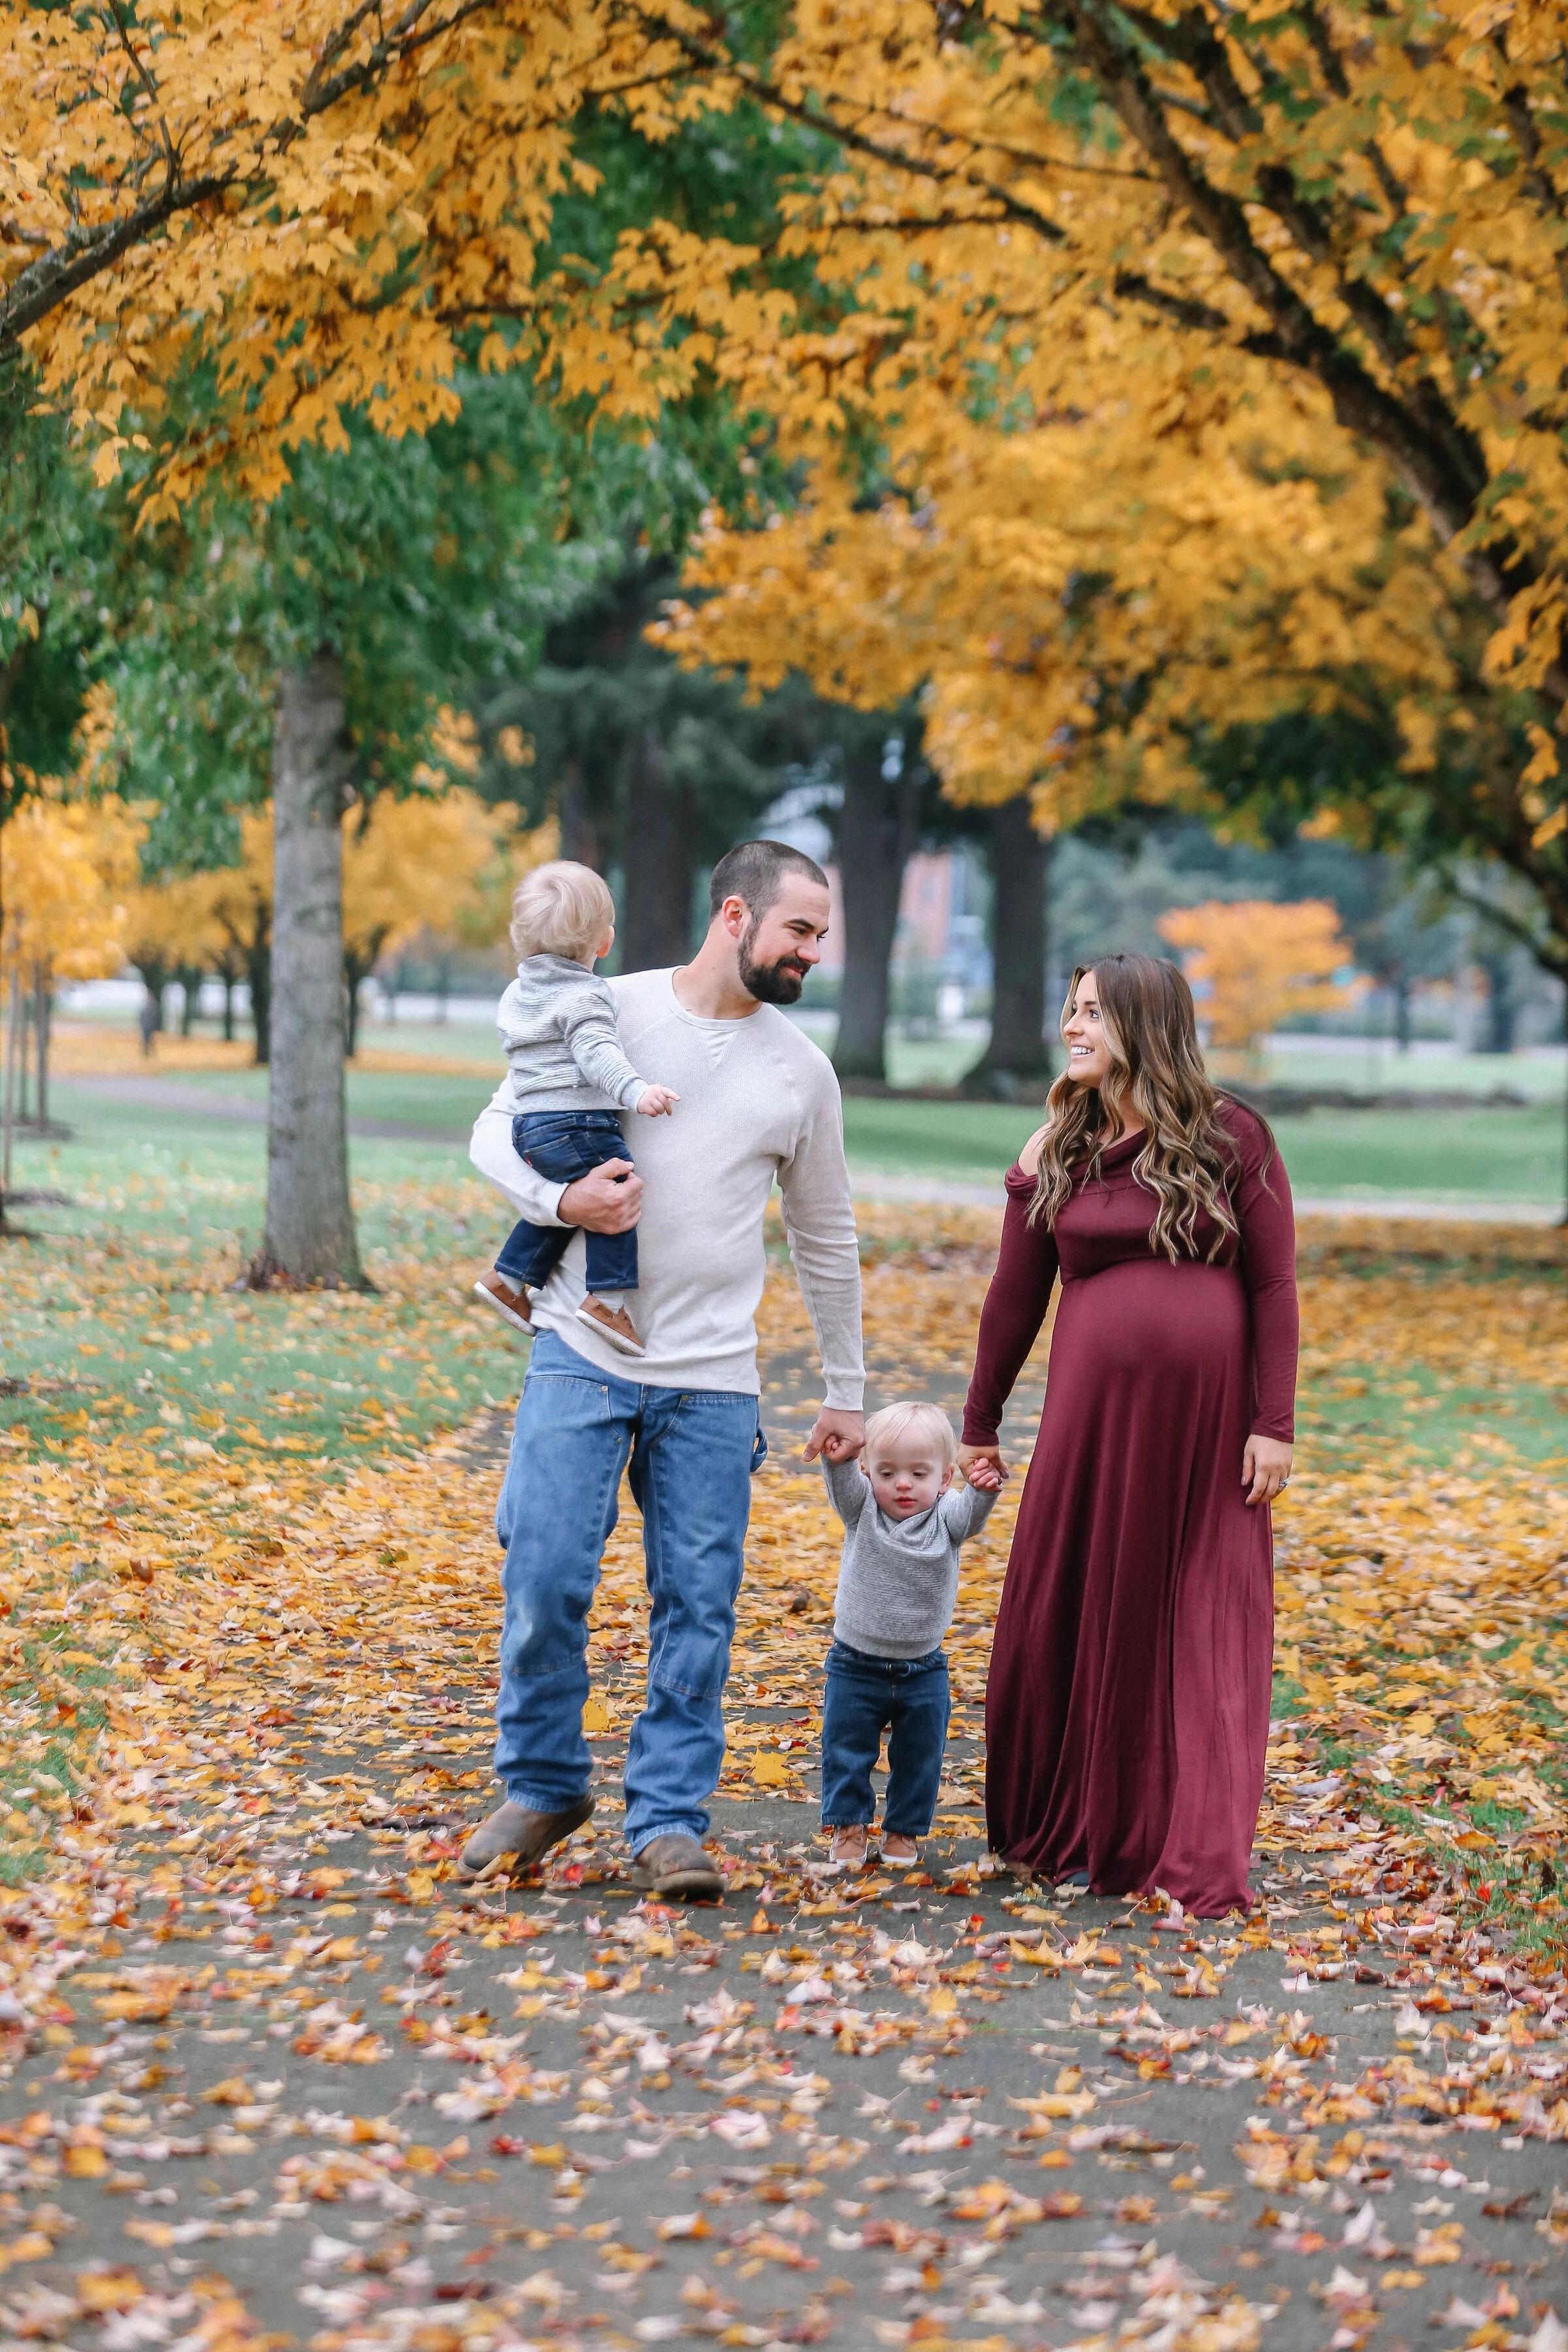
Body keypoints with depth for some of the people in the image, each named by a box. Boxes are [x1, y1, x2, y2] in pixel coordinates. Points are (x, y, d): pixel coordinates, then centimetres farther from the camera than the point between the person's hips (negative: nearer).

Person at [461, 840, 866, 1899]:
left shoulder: (803, 1072, 7)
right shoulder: (604, 1013, 0)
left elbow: (827, 1240, 16)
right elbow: (497, 1131, 6)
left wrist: (846, 1394, 18)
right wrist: (562, 1198, -15)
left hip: (713, 1381, 2)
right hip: (583, 1354, -2)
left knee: (698, 1605, 0)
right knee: (545, 1578, -5)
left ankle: (670, 1820, 10)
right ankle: (543, 1788, 15)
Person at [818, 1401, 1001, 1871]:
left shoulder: (945, 1518, -8)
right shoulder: (862, 1511, -8)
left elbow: (971, 1512, -27)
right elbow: (842, 1480, -25)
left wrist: (984, 1488, -50)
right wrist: (835, 1452, -47)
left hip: (923, 1672, 0)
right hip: (856, 1667, 0)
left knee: (920, 1757, 10)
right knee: (846, 1753, 7)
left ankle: (903, 1830, 26)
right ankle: (849, 1827, 23)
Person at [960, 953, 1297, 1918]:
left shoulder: (1232, 1137, 0)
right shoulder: (1056, 1154, 8)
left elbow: (1274, 1288, -2)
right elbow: (1015, 1298, 13)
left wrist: (1274, 1425, -7)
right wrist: (979, 1428, 15)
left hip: (1206, 1419, -2)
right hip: (1092, 1413, 3)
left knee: (1206, 1638, 2)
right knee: (1078, 1620, 8)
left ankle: (1197, 1860, 8)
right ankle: (1074, 1836, 25)